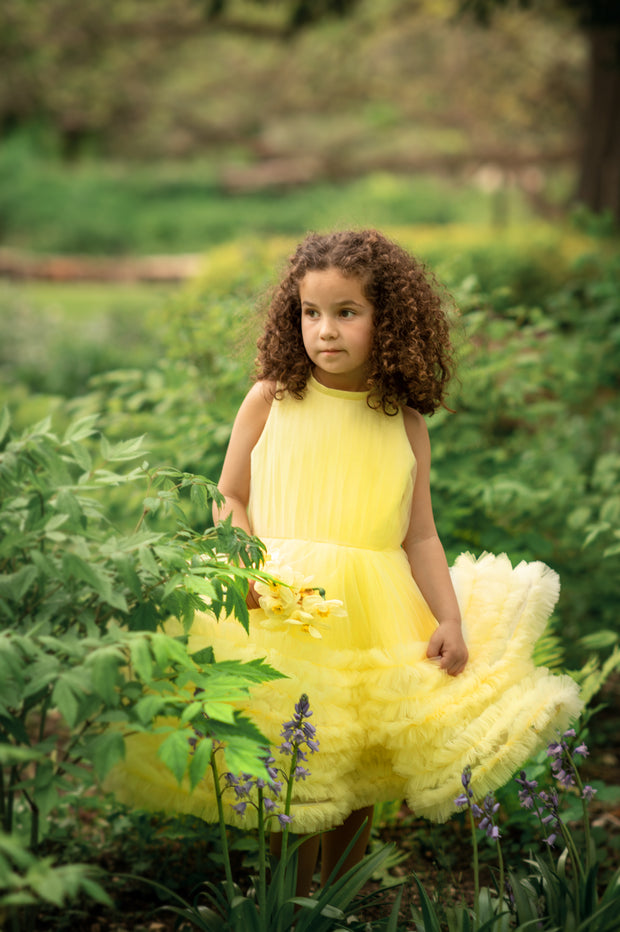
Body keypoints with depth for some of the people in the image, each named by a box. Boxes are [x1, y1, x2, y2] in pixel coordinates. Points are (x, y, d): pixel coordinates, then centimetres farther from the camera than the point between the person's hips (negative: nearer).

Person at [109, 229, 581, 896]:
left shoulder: (404, 424, 3)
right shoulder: (269, 401, 0)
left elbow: (420, 537, 7)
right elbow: (229, 500, 7)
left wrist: (451, 619, -3)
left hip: (376, 616, 2)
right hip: (282, 611, -2)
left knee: (358, 787, 10)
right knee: (294, 782, -2)